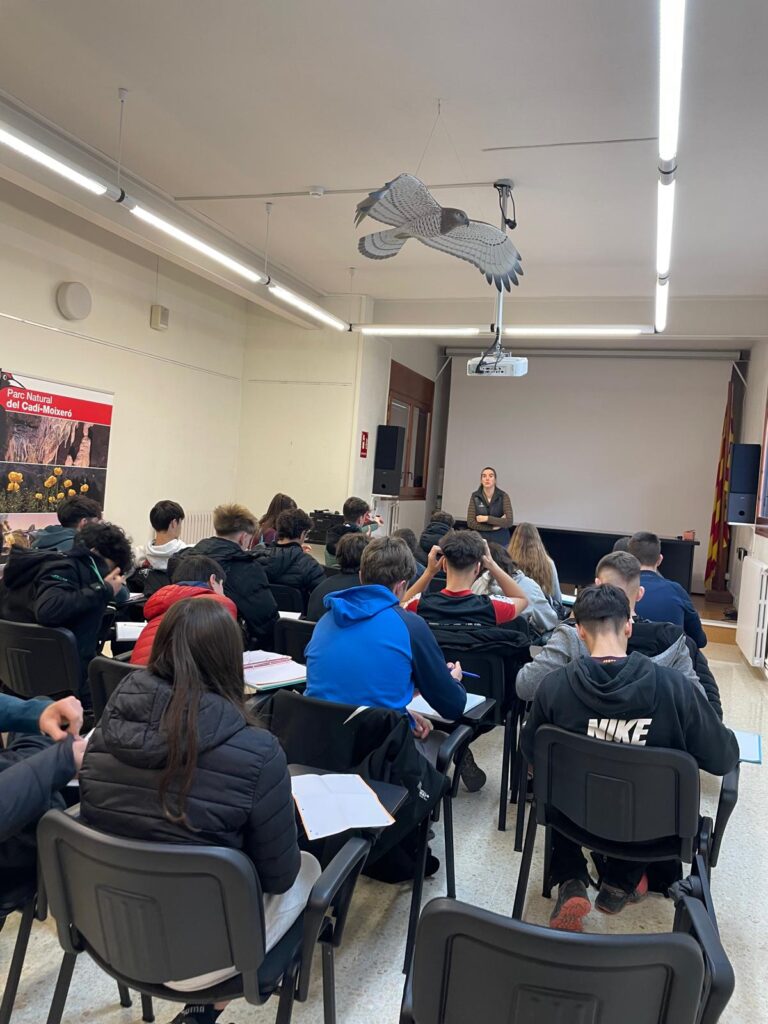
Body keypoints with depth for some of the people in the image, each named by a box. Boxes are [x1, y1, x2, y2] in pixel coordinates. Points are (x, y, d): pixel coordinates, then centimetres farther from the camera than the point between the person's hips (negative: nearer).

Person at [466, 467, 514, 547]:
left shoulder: (503, 496, -4)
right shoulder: (475, 496, -1)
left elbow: (509, 522, -13)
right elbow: (470, 522, -7)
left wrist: (487, 518, -16)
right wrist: (494, 526, -11)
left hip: (500, 541, -1)